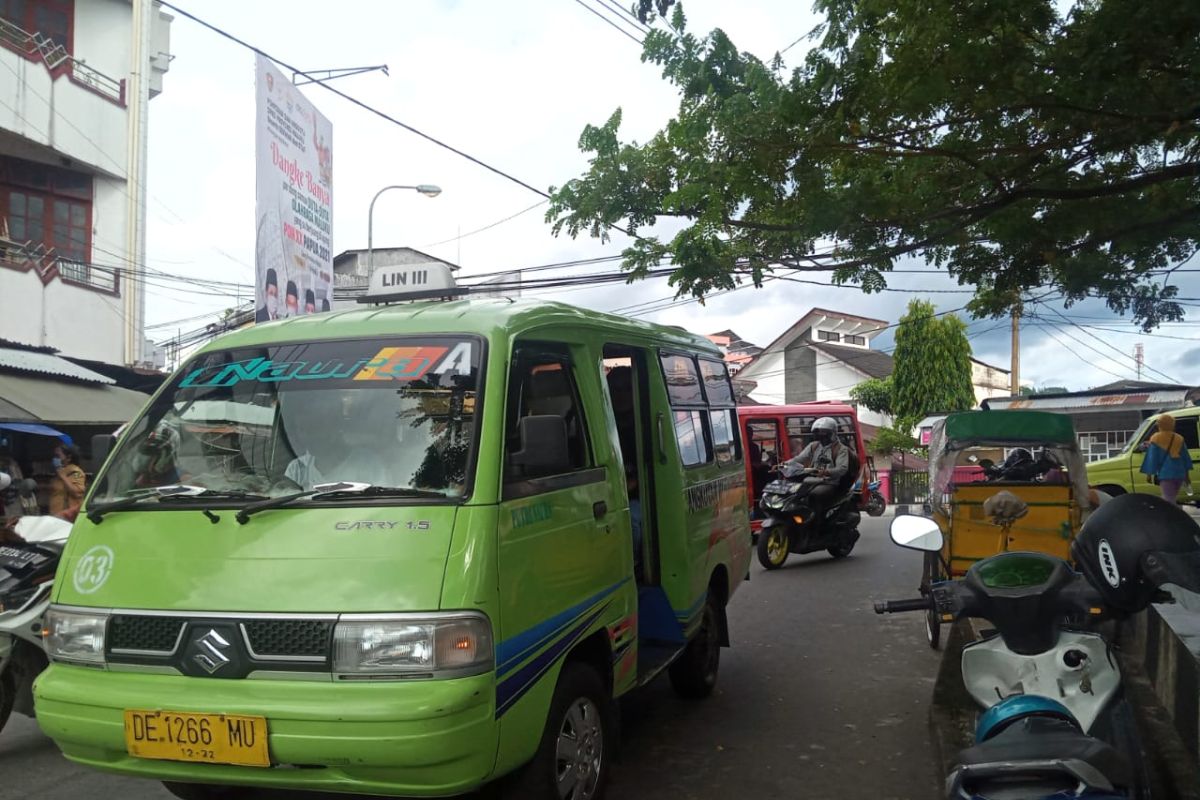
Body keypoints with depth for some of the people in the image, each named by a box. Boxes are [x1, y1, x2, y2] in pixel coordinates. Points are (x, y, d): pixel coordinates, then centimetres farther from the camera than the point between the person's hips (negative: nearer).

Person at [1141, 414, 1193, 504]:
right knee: (1171, 499, 16)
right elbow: (1185, 457, 13)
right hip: (1179, 474, 5)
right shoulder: (1179, 439, 9)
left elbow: (1152, 458, -5)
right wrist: (1186, 475, 19)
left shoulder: (1155, 439, -4)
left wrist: (1149, 474, 1)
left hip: (1165, 474, -5)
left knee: (1169, 499, -7)